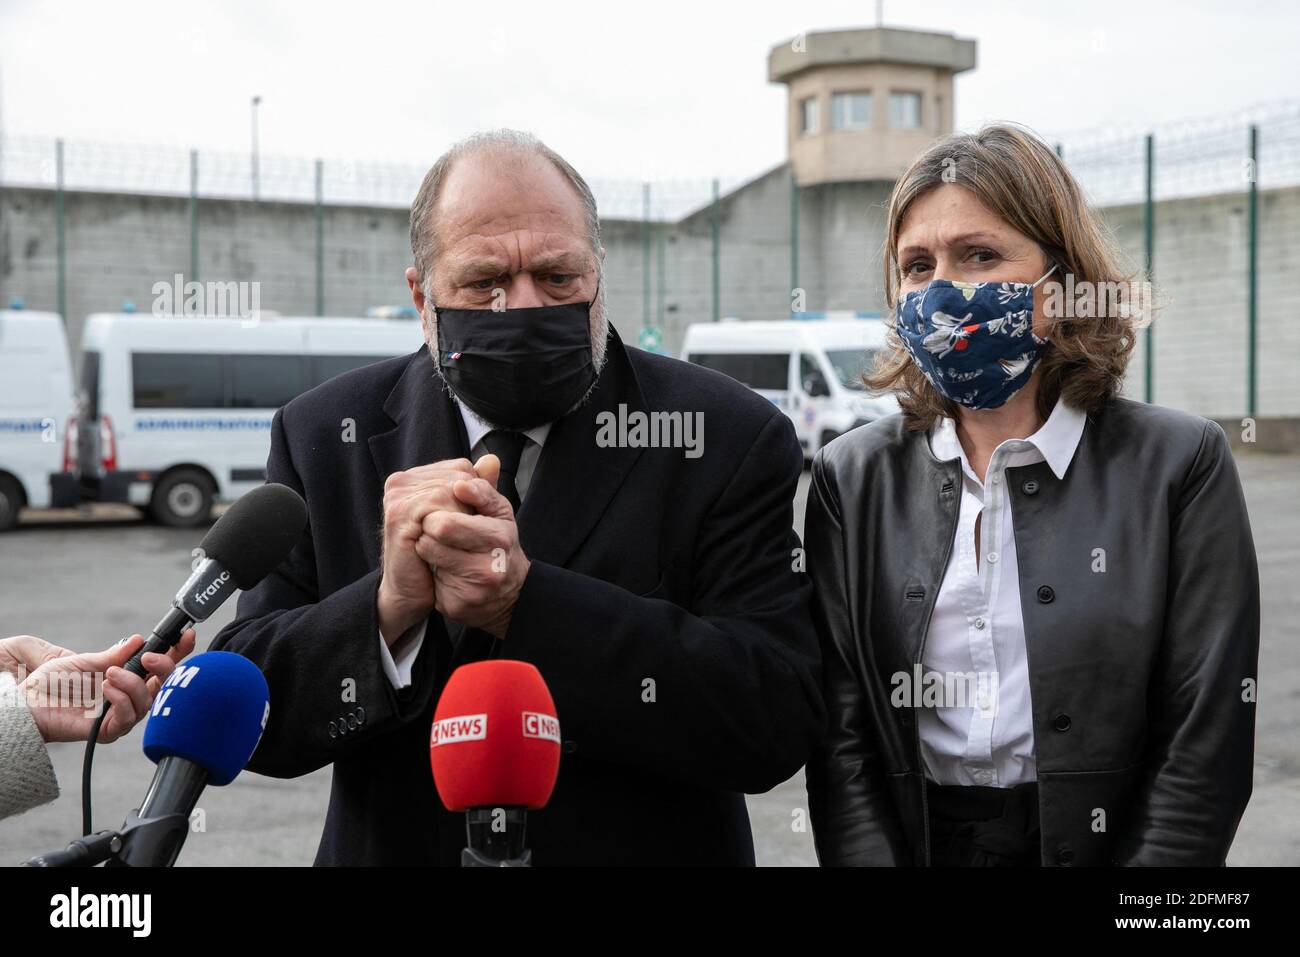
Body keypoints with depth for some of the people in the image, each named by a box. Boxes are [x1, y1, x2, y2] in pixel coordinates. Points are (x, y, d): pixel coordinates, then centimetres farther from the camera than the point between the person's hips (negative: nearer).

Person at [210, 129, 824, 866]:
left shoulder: (732, 439, -14)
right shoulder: (322, 438, -8)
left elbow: (780, 720, -23)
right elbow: (242, 719, -11)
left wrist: (524, 600, -31)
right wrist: (389, 607, -30)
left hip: (651, 850, -1)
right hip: (393, 851, 2)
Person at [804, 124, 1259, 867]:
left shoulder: (1180, 464, -8)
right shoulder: (853, 478, -1)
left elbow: (1207, 743, -10)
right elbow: (840, 733, -3)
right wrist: (872, 855, -14)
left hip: (1107, 843, -2)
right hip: (914, 840, 2)